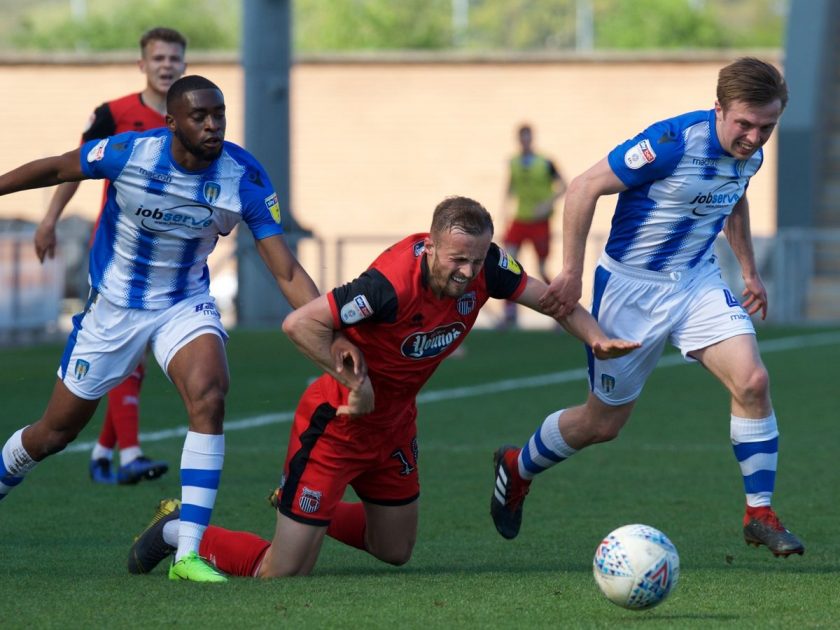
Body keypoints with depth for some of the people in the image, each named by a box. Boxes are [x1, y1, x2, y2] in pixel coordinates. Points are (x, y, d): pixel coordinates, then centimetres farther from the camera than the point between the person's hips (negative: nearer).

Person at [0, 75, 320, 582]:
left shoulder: (246, 178, -19)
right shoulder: (129, 153, -22)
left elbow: (287, 272, -19)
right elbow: (55, 170, -3)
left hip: (186, 306, 0)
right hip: (113, 307, 0)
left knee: (209, 395, -28)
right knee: (58, 430, 8)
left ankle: (188, 554, -26)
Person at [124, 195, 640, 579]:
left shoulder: (482, 265, -14)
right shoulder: (392, 285, -35)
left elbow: (547, 296, 1)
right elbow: (299, 324, -36)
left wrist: (595, 337, -15)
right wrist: (355, 384, -28)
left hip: (394, 421, 7)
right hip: (338, 422, -7)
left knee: (395, 552, 21)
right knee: (283, 574, -6)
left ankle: (306, 508, 44)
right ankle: (180, 530, 18)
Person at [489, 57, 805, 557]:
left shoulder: (750, 155, -4)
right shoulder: (673, 142, -26)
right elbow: (586, 188, -20)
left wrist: (750, 271, 22)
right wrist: (571, 273, -19)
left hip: (698, 282, 5)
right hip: (632, 287, -5)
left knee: (753, 381, -17)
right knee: (604, 423, 7)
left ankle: (760, 514, -6)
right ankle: (517, 468, 36)